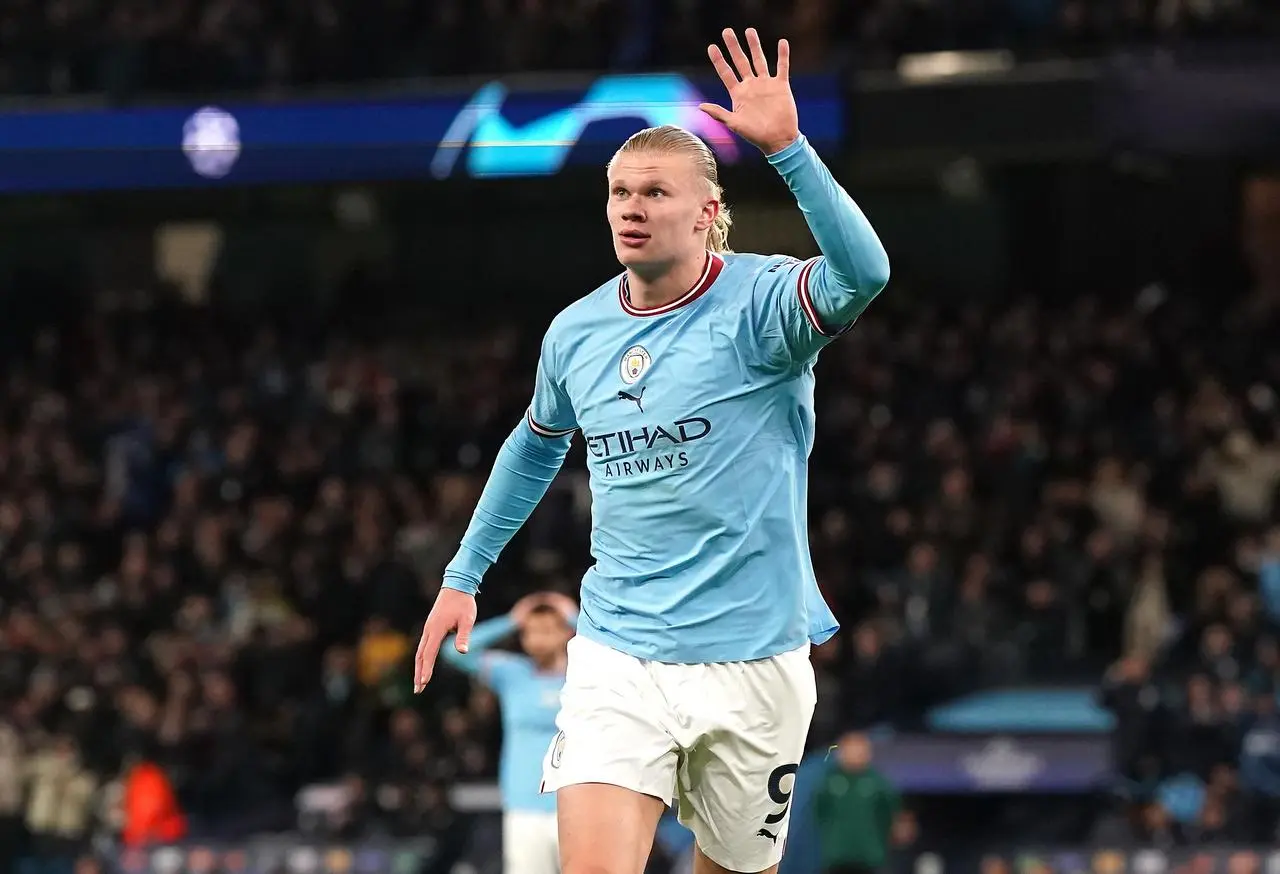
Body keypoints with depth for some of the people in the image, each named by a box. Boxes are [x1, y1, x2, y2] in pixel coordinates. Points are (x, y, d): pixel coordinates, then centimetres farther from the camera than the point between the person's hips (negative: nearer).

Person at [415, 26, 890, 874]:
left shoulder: (760, 303, -10)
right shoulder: (576, 332, 5)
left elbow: (863, 272, -33)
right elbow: (536, 444, 27)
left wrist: (789, 148, -43)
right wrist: (465, 574, 28)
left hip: (752, 662, -2)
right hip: (619, 659, 2)